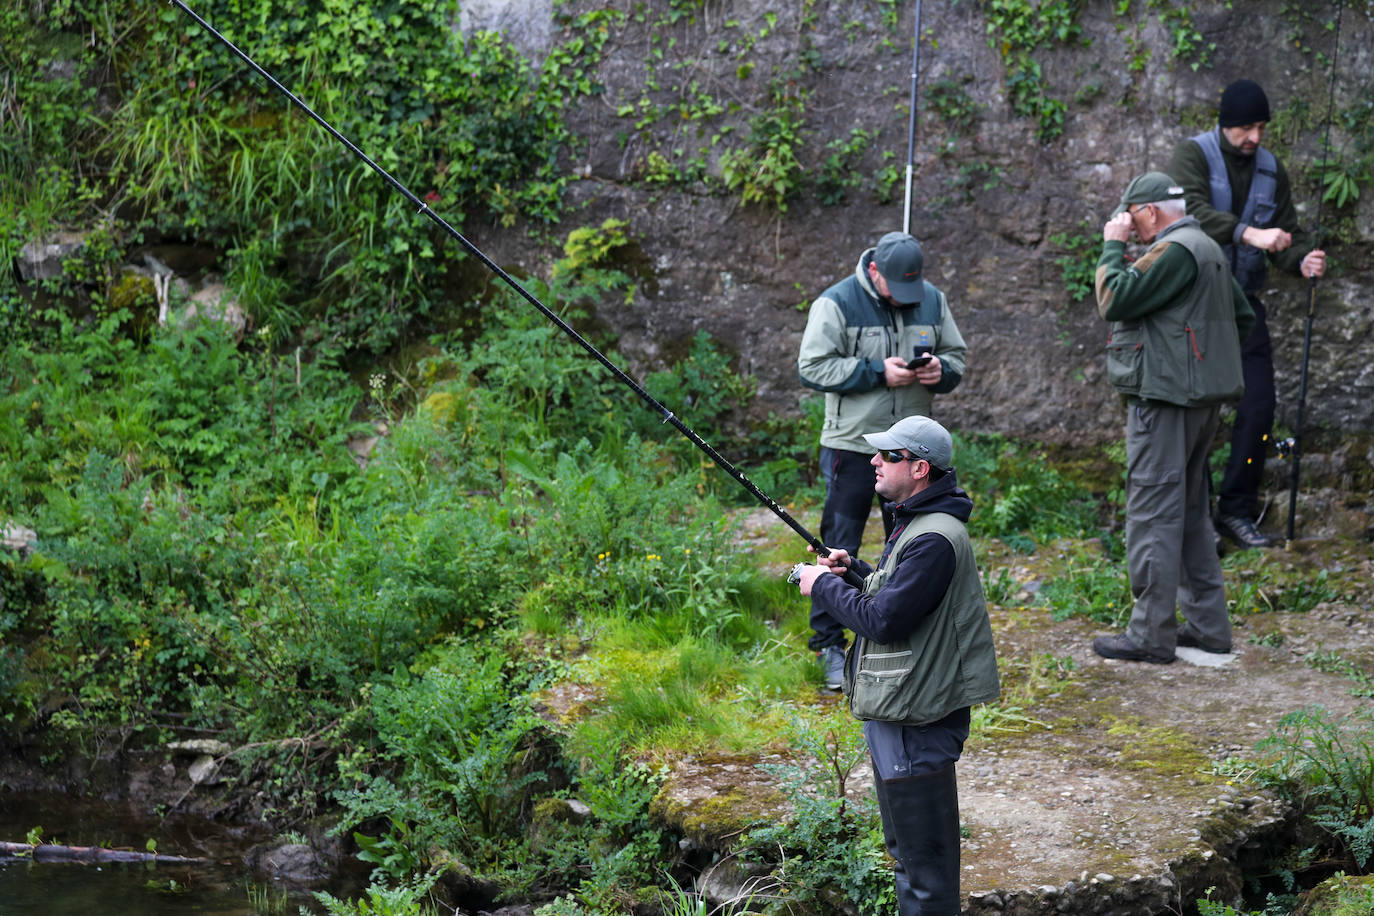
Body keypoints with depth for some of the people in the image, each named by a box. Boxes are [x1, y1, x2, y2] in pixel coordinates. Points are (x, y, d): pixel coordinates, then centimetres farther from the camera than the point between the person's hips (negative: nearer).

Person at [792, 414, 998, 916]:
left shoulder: (936, 539, -23)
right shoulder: (914, 523, 12)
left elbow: (884, 619, -25)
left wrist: (824, 586, -11)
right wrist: (853, 569, 9)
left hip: (916, 720, -11)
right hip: (897, 709, 11)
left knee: (925, 857, -3)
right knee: (907, 849, 21)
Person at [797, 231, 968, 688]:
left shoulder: (933, 300, 6)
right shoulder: (837, 303, -9)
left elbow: (956, 356, 16)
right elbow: (813, 367, -13)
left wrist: (941, 371, -9)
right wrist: (878, 373, -20)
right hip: (852, 444, -5)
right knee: (840, 548, -3)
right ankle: (829, 643, 5)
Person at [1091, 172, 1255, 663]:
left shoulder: (1175, 250, -16)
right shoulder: (1207, 249, 18)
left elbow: (1115, 300, -19)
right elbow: (1243, 316, 26)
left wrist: (1113, 246, -7)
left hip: (1165, 399, -10)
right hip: (1202, 399, 10)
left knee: (1154, 515, -7)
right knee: (1190, 512, 16)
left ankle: (1151, 635, -5)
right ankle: (1208, 625, 19)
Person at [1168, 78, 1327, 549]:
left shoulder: (1271, 170, 9)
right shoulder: (1193, 154, -7)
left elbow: (1287, 233, 10)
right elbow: (1193, 209, -25)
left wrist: (1303, 259, -13)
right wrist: (1249, 233, -39)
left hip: (1243, 302, 5)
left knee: (1258, 408, 0)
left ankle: (1237, 510, 11)